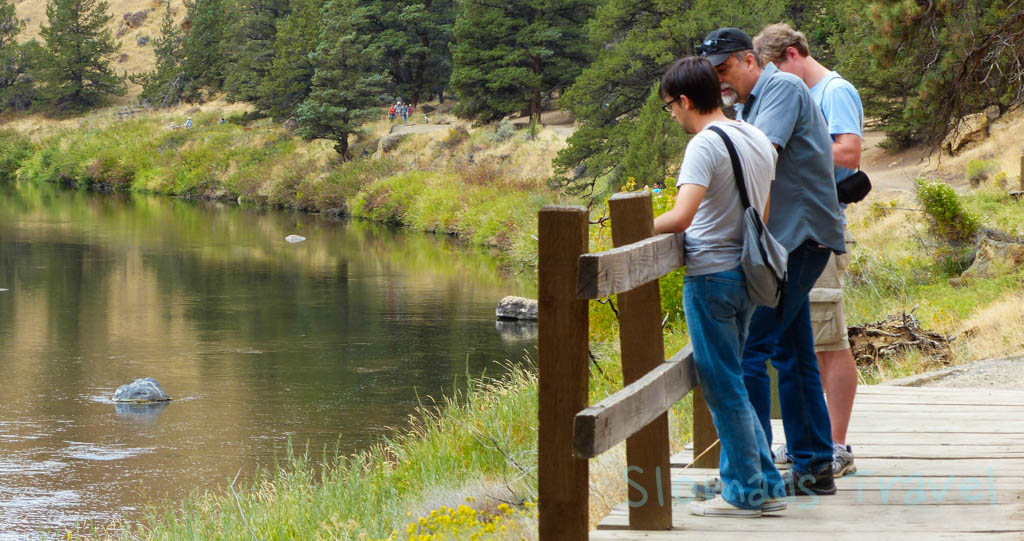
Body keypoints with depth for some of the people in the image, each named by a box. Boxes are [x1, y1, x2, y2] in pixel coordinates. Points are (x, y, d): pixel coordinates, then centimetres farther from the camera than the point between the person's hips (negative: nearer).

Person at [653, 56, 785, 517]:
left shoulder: (705, 145, -16)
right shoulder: (759, 140, 11)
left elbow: (680, 217, -26)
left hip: (711, 275, -9)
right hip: (747, 272, 9)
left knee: (723, 387, 0)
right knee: (731, 384, 17)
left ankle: (744, 492, 5)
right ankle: (766, 484, 18)